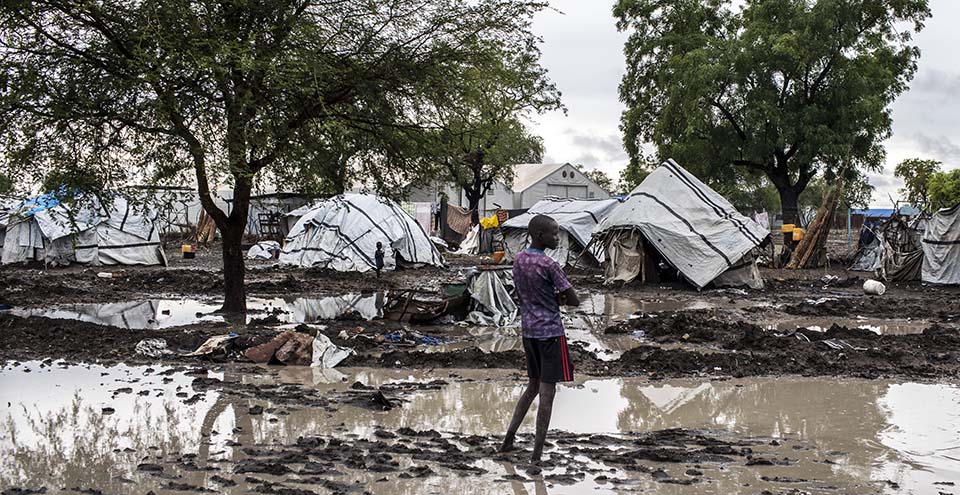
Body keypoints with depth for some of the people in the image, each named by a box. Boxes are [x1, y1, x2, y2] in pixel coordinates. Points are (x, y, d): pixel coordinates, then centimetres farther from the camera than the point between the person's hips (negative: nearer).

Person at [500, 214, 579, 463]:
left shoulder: (518, 260, 5)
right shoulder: (548, 265, -18)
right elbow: (574, 301, -14)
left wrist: (553, 297, 5)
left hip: (528, 331, 8)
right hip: (550, 332, -8)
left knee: (533, 386, 20)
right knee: (547, 391, -2)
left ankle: (509, 439, 18)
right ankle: (538, 452, -1)